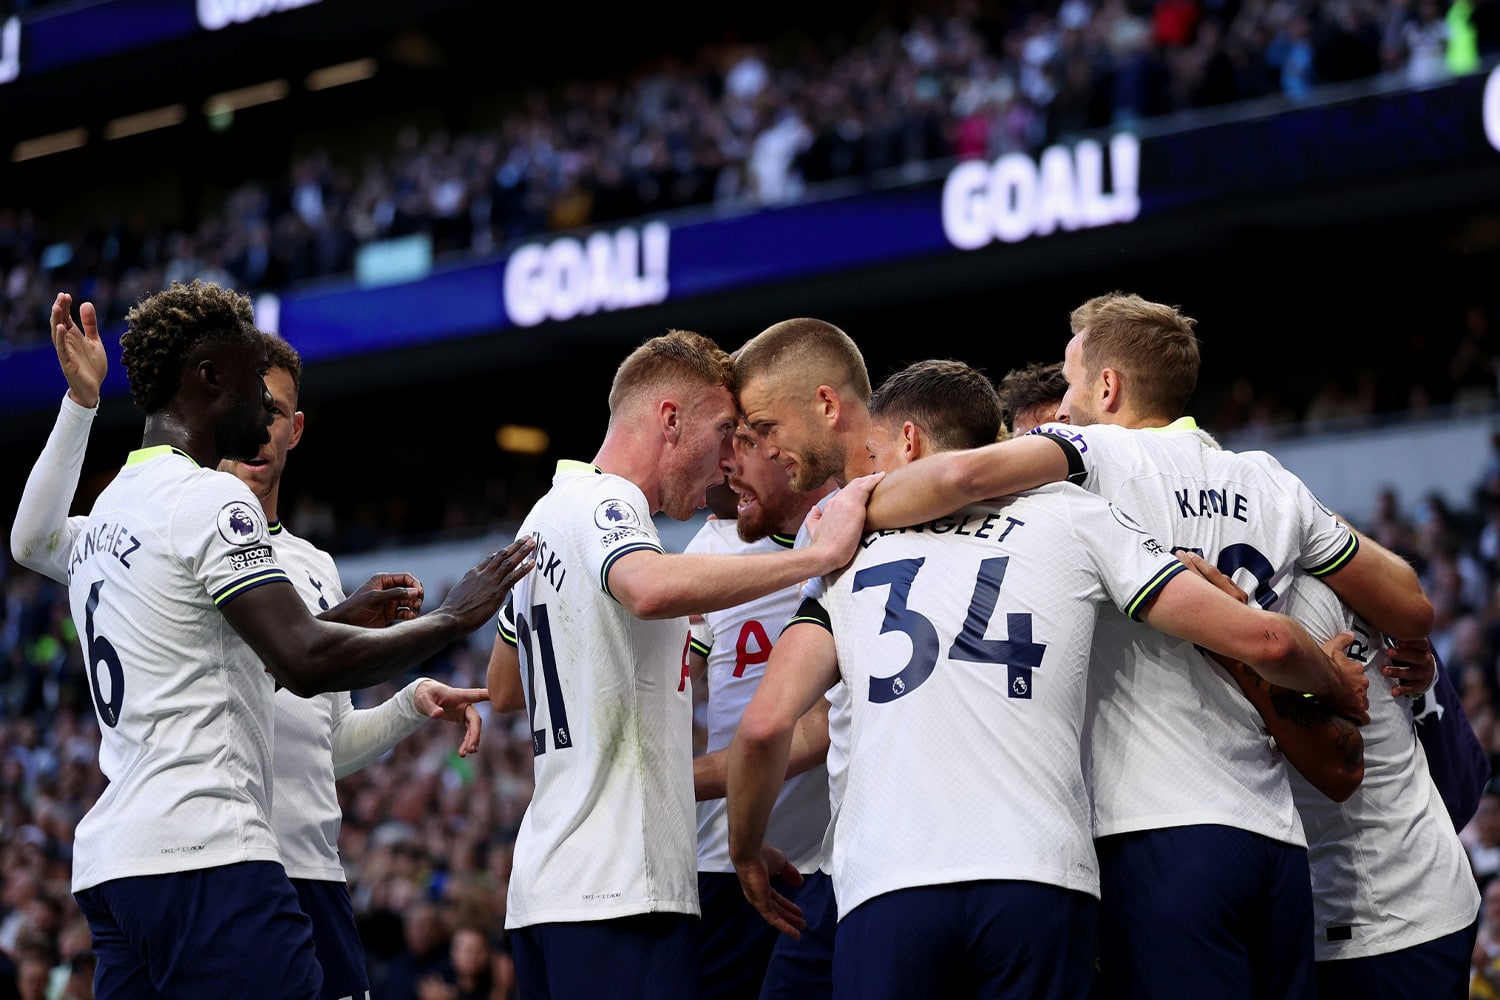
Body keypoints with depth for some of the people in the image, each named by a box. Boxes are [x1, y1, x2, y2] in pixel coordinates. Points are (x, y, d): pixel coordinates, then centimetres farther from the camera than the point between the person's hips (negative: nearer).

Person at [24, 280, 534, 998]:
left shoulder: (102, 515, 21)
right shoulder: (209, 499, -8)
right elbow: (306, 663, -18)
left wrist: (336, 620, 28)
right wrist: (451, 617, -5)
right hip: (206, 857, -9)